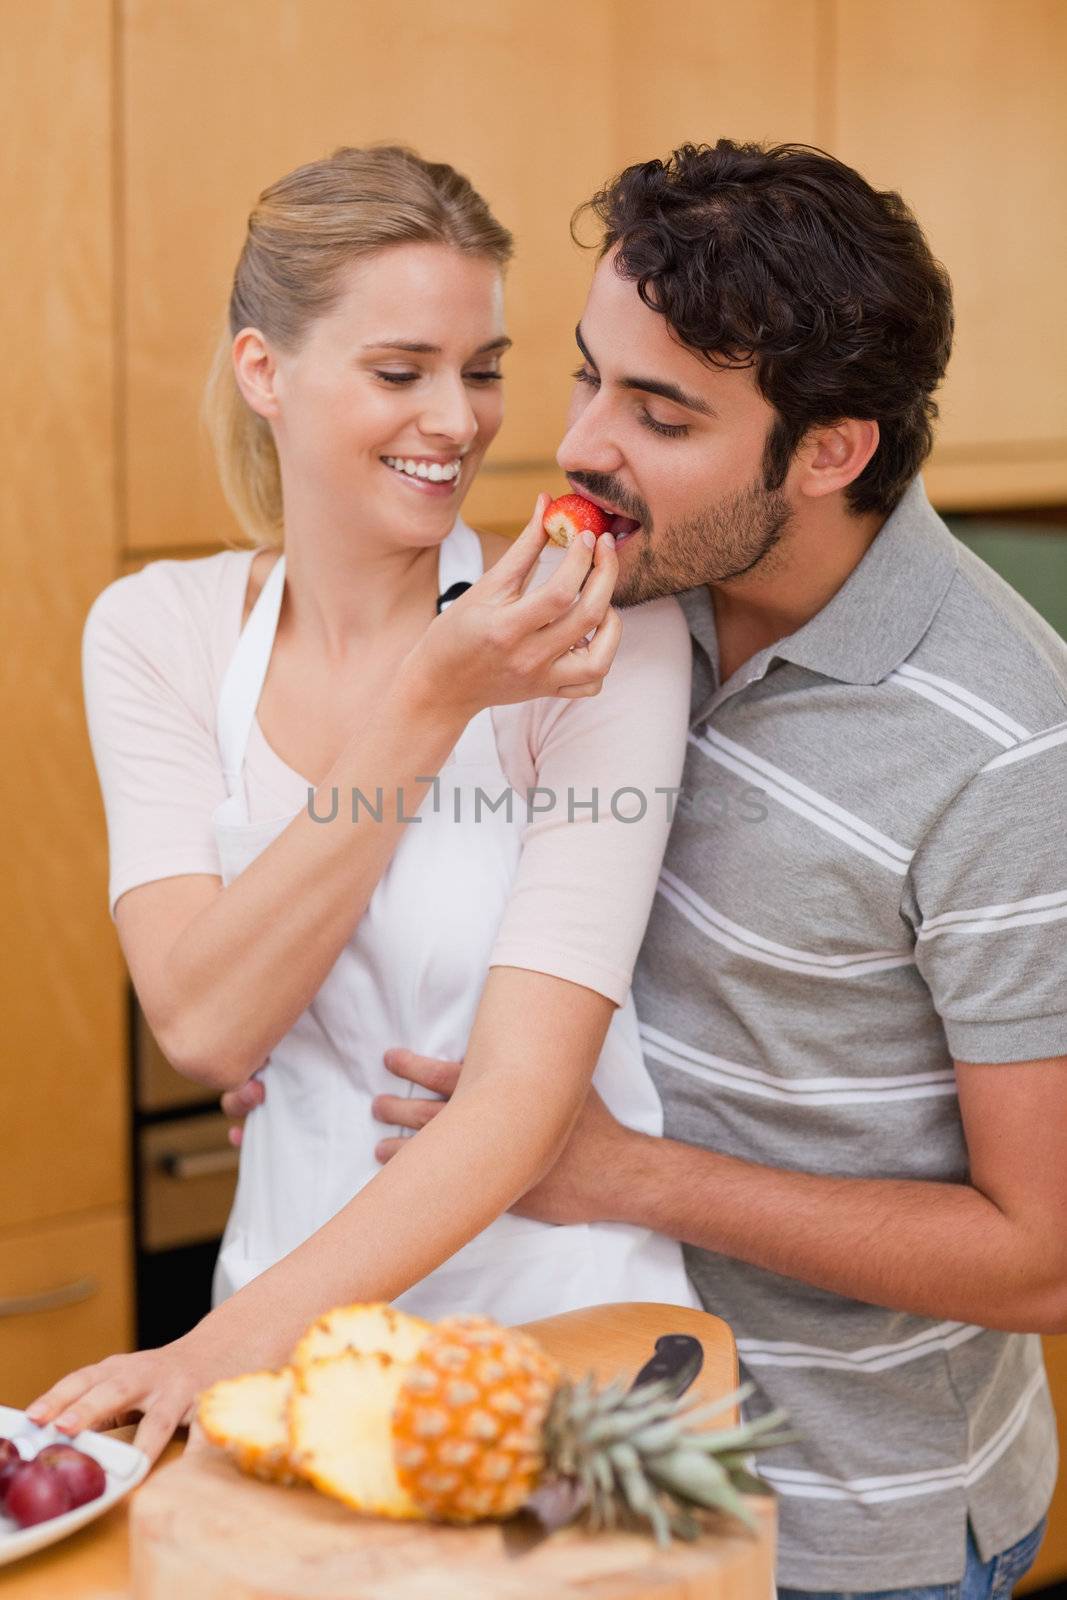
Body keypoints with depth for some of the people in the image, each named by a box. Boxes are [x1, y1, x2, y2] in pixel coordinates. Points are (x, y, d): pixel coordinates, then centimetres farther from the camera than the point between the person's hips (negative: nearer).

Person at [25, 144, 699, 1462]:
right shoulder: (157, 635, 0)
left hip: (565, 1318, -1)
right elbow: (205, 1030, -13)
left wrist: (240, 1339, -27)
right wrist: (429, 703, -20)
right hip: (293, 1291, 2)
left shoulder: (595, 635, -10)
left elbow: (530, 1083, -17)